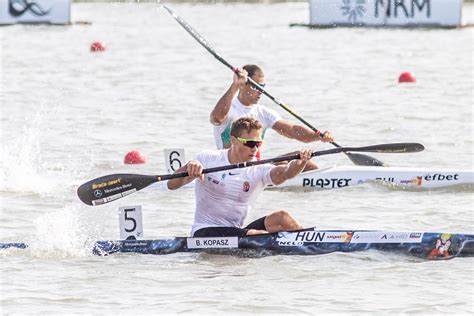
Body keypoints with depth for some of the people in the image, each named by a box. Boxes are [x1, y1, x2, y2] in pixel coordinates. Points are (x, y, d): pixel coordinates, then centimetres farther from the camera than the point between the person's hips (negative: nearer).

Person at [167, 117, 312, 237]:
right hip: (205, 232, -4)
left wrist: (300, 162, -43)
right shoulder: (209, 159, -4)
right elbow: (172, 185, -10)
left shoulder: (259, 170, 0)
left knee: (282, 217, -21)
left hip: (236, 231, 4)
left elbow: (284, 173, -20)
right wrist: (189, 168, -31)